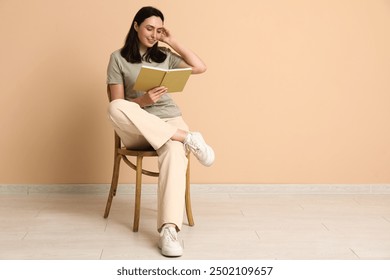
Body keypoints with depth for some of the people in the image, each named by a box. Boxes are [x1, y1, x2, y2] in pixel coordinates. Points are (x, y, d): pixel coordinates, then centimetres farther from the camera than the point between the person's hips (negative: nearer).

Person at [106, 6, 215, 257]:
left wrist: (173, 42, 6)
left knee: (174, 152, -37)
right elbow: (117, 103, -1)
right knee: (115, 108, -37)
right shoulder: (118, 58, 5)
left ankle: (169, 229, -48)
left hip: (170, 121, 1)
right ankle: (187, 138, -32)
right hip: (136, 128, -1)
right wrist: (143, 100, -21)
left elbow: (200, 68, 4)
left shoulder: (165, 56, 15)